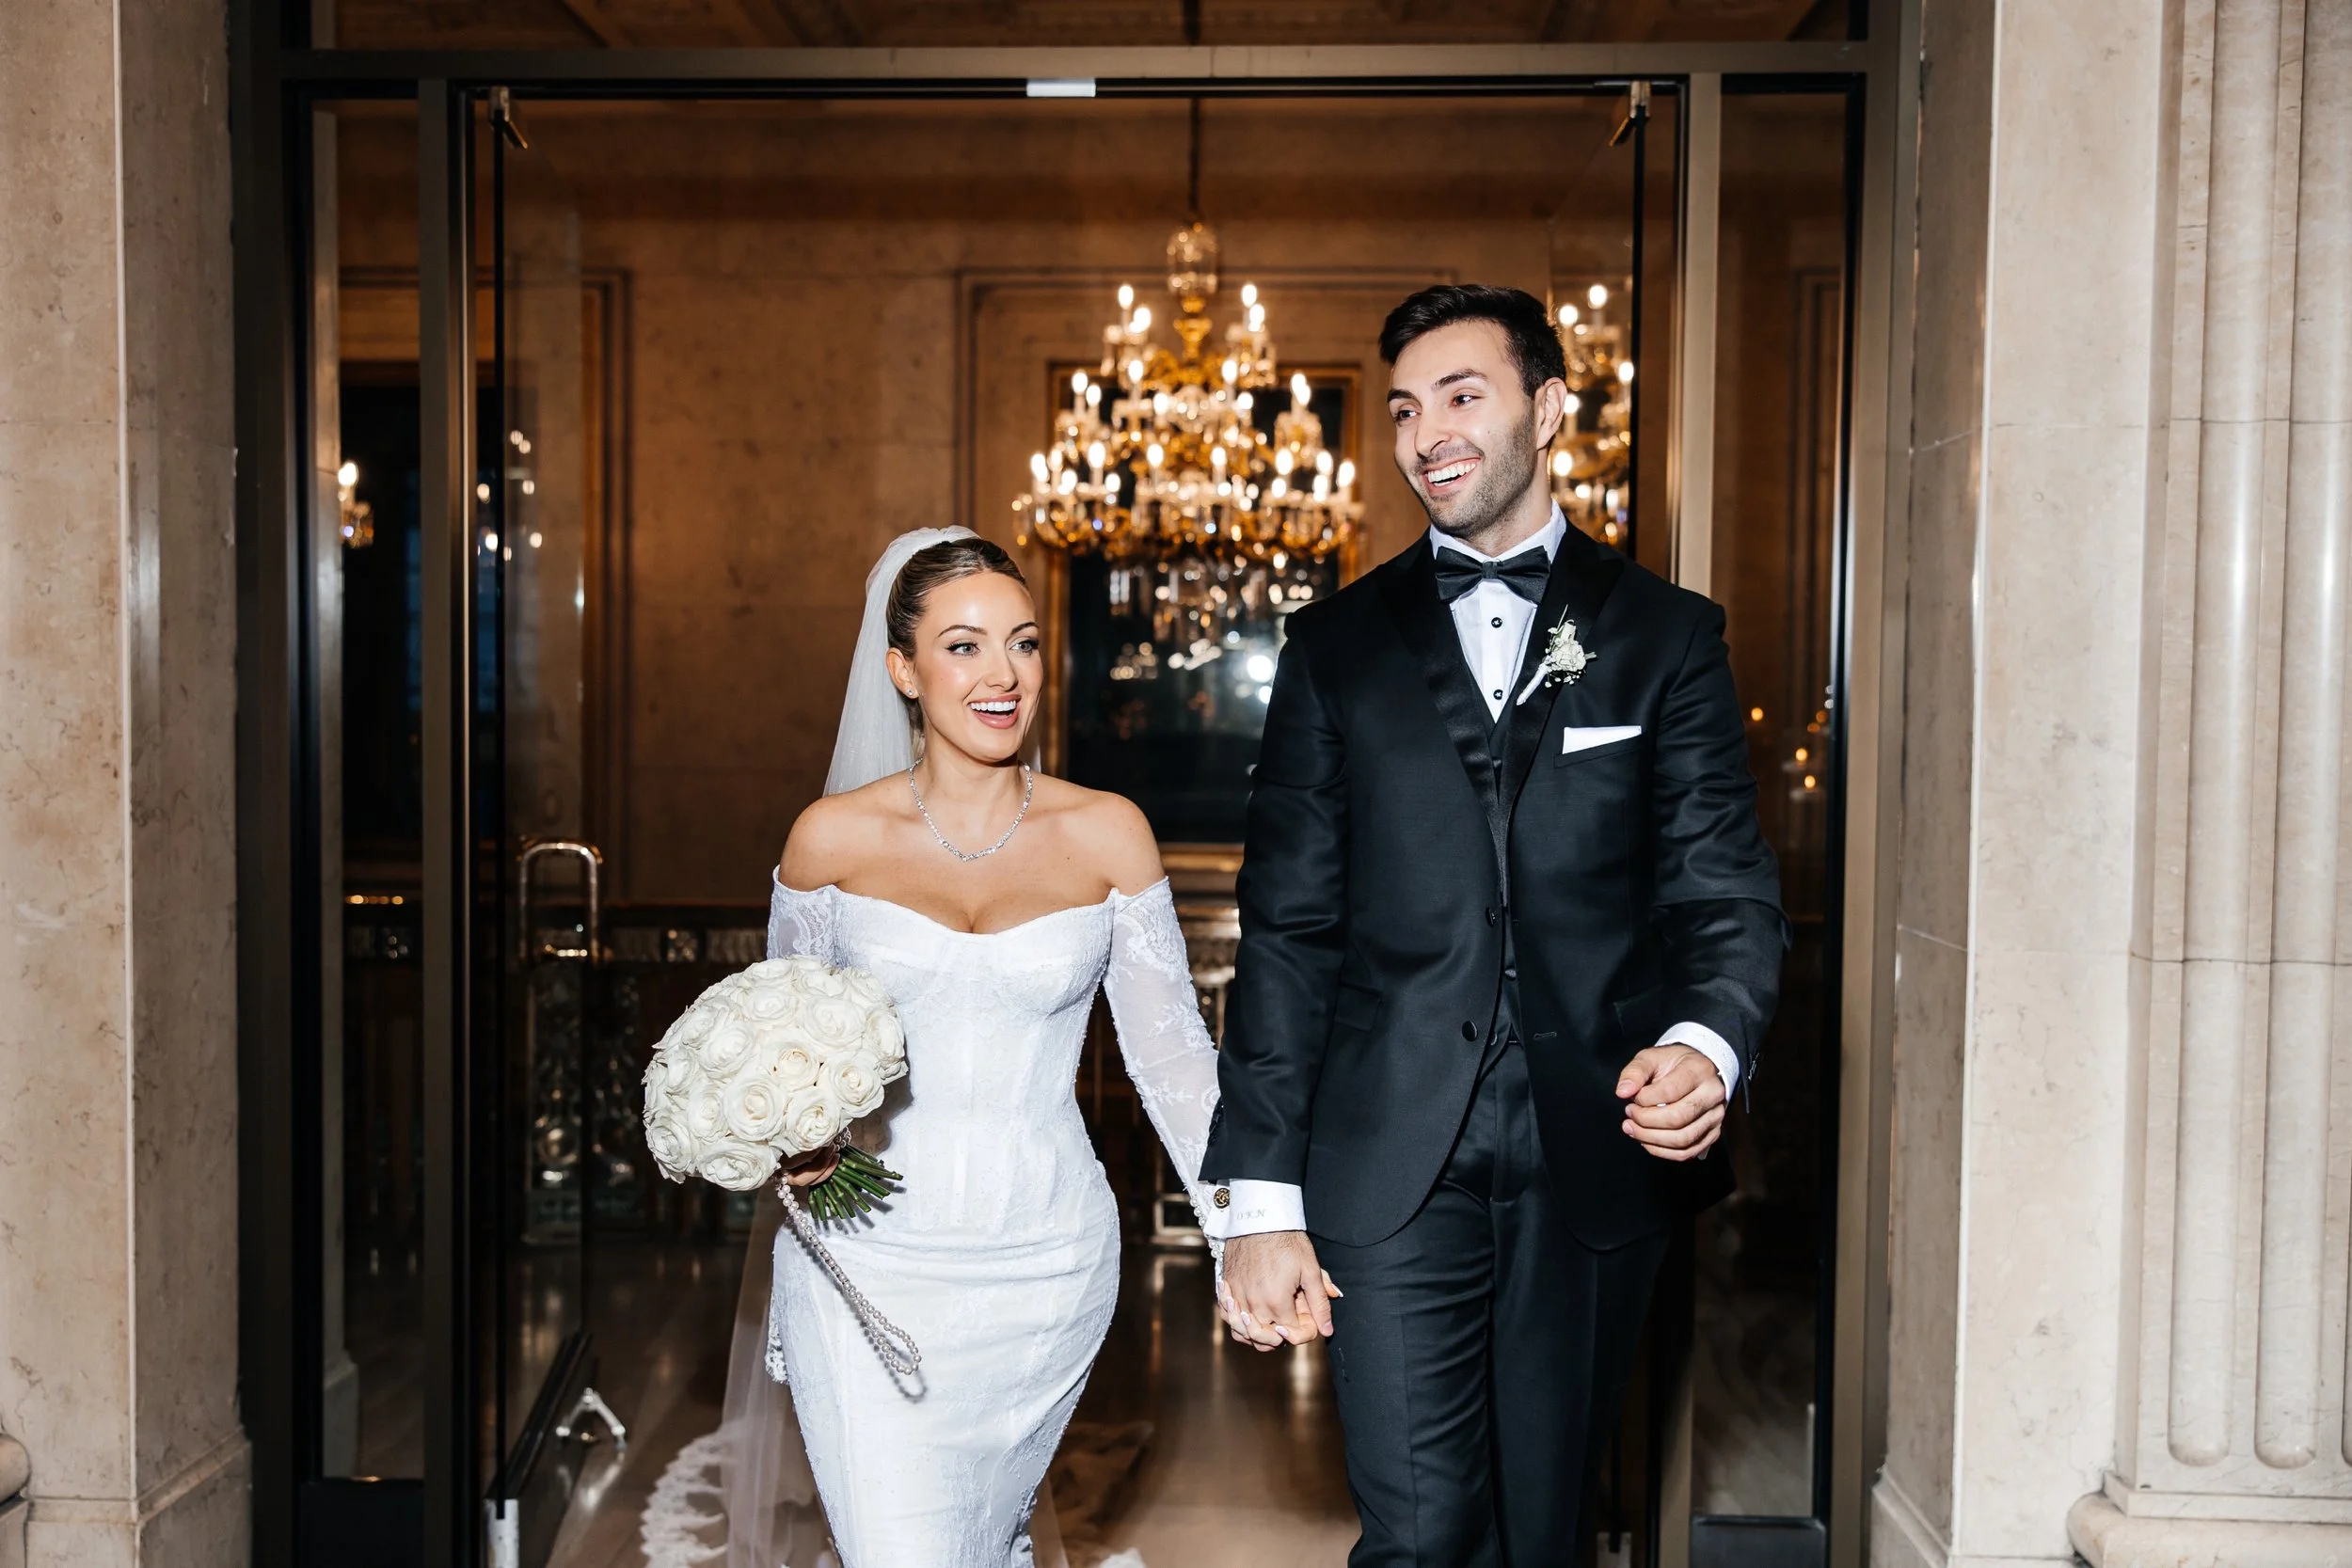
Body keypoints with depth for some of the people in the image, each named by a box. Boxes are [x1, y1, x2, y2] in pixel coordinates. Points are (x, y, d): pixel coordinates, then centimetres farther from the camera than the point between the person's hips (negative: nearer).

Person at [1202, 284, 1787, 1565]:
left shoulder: (1665, 636, 7)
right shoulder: (1339, 645, 8)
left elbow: (1725, 886, 1)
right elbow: (1289, 928, 4)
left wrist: (1707, 1044, -22)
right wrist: (1259, 1197, -2)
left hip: (1596, 1160, 1)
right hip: (1392, 1168, 0)